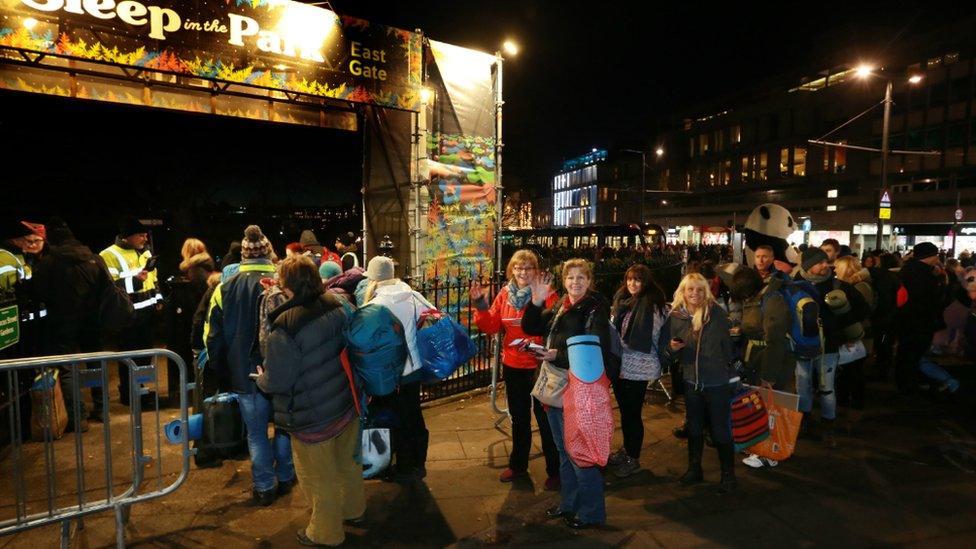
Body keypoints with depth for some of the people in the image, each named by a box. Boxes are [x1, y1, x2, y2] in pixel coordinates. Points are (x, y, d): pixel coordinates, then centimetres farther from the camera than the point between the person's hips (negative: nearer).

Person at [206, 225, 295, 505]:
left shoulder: (225, 289, -7)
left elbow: (213, 338, -1)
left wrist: (225, 370, 14)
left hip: (246, 376, 1)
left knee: (256, 433, 16)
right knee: (284, 426, 20)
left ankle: (265, 487, 28)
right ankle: (285, 478, 34)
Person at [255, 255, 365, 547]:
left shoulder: (285, 327, -28)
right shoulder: (336, 305, -9)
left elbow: (277, 381, -20)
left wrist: (261, 378, 2)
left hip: (312, 417, -6)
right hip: (346, 403, 6)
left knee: (319, 477, 17)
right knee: (348, 462, 27)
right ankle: (354, 508, 50)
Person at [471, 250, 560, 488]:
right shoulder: (505, 294, 2)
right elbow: (491, 326, 1)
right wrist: (481, 306, -13)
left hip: (539, 366, -5)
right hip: (513, 366, 5)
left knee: (545, 419, 8)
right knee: (519, 418, 22)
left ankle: (554, 471, 27)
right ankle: (518, 464, 41)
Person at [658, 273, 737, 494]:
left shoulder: (716, 313, -10)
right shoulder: (675, 316, -4)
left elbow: (727, 345, 1)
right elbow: (663, 349, 2)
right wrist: (672, 348, -17)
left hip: (717, 382, -3)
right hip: (692, 382, 3)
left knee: (720, 430, 6)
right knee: (694, 428, 18)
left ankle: (728, 474, 26)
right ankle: (694, 469, 36)